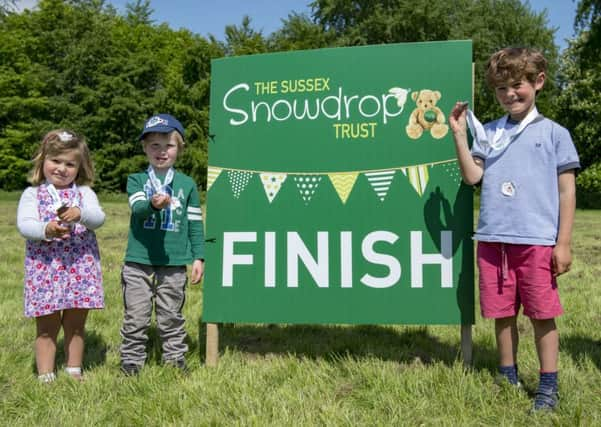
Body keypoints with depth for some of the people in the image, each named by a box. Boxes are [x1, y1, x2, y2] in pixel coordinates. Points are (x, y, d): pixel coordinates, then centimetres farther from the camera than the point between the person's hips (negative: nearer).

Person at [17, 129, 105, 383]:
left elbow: (98, 218, -10)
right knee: (47, 328, 8)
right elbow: (24, 224, -10)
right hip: (45, 269, -1)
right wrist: (46, 230, -30)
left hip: (80, 269, 1)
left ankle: (74, 370, 26)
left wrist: (80, 214, -32)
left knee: (75, 325, 12)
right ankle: (45, 375, 18)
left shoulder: (84, 193, 6)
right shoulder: (32, 194, 4)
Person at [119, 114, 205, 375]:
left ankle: (175, 358, 25)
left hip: (174, 262, 1)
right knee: (136, 316, 6)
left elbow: (195, 224, 8)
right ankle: (131, 360, 21)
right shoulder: (136, 181, 3)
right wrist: (153, 204, -38)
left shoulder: (187, 184, 6)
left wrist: (198, 257, 4)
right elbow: (137, 209, -16)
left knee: (171, 316, 11)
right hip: (138, 261, 0)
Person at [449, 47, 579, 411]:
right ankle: (509, 379, 28)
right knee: (503, 314, 11)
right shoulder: (488, 132, 11)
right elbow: (472, 176, 0)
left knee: (542, 315, 4)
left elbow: (567, 191, 2)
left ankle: (549, 387, 18)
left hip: (537, 242, -3)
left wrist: (564, 242, -3)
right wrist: (459, 134, -6)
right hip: (493, 239, 3)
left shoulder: (554, 133, 3)